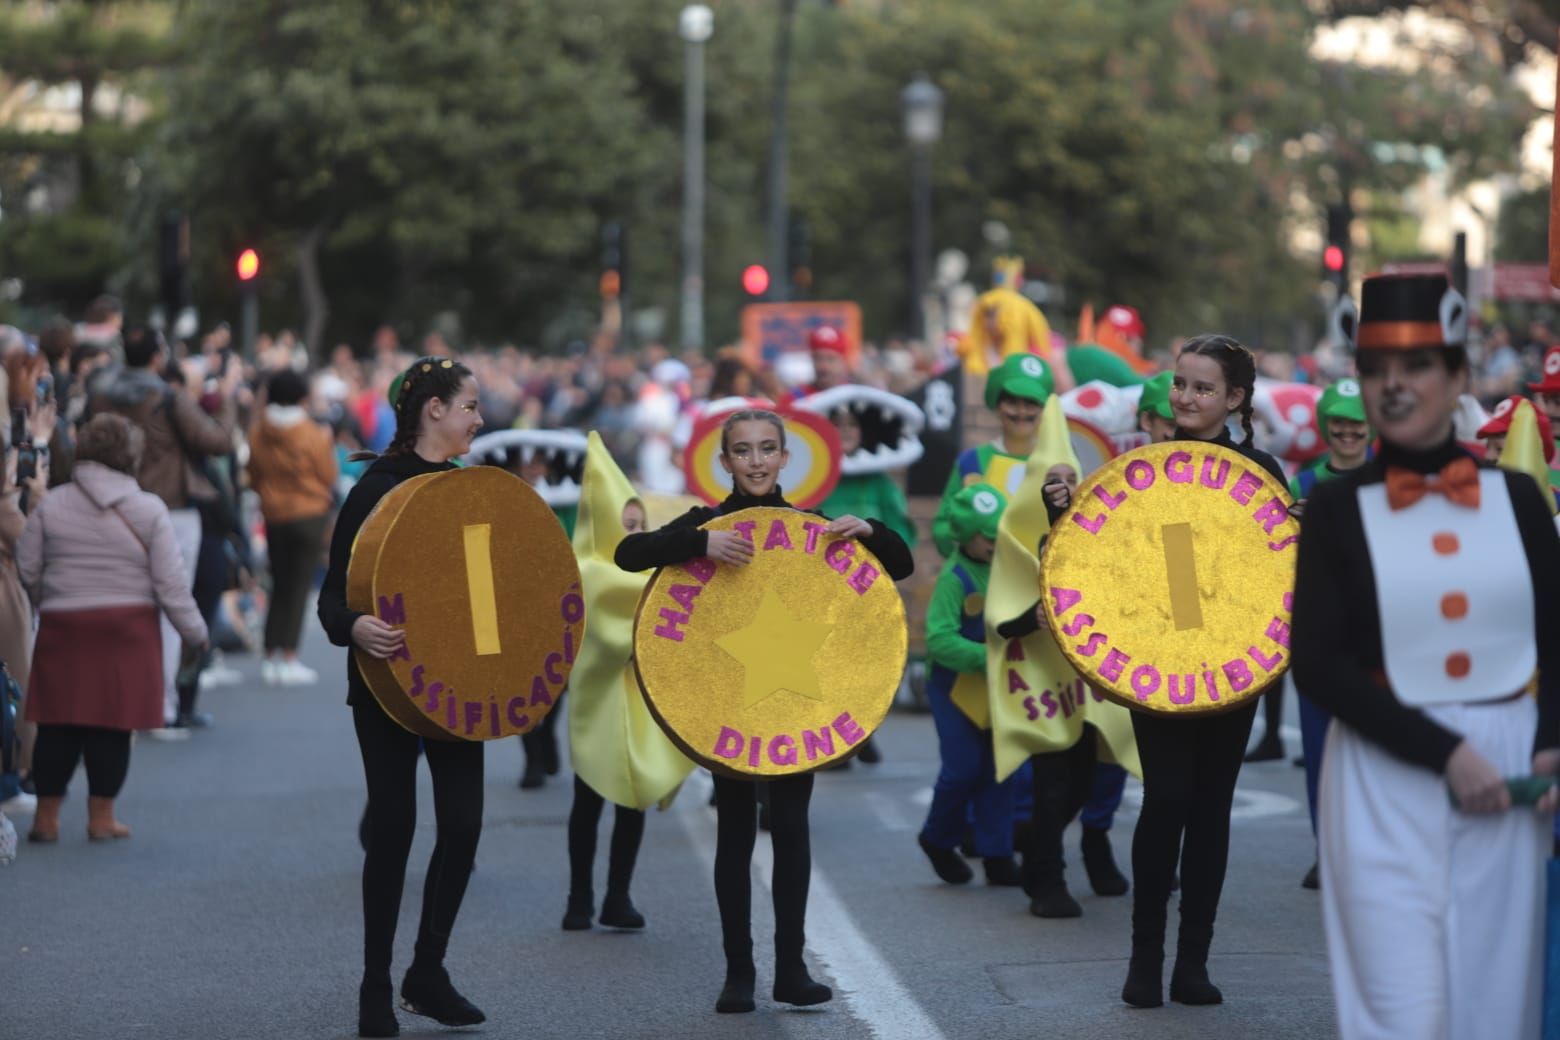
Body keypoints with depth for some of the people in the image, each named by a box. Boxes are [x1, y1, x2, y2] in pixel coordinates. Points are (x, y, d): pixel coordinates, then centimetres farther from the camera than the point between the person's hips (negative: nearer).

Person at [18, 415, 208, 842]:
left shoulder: (51, 505, 2)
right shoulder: (149, 510, -4)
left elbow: (28, 570, 6)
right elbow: (170, 582, -5)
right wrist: (194, 630, 6)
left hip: (63, 627, 2)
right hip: (127, 628, -2)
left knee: (58, 724, 7)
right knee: (112, 723, 5)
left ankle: (47, 816, 12)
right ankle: (101, 817, 9)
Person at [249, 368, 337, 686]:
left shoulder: (257, 432, -3)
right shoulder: (312, 434, -14)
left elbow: (253, 477, 6)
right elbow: (329, 475, -4)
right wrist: (327, 444, 9)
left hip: (273, 516, 4)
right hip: (309, 514, -4)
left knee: (279, 586, 14)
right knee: (300, 586, -1)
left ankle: (270, 659, 12)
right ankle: (289, 659, -5)